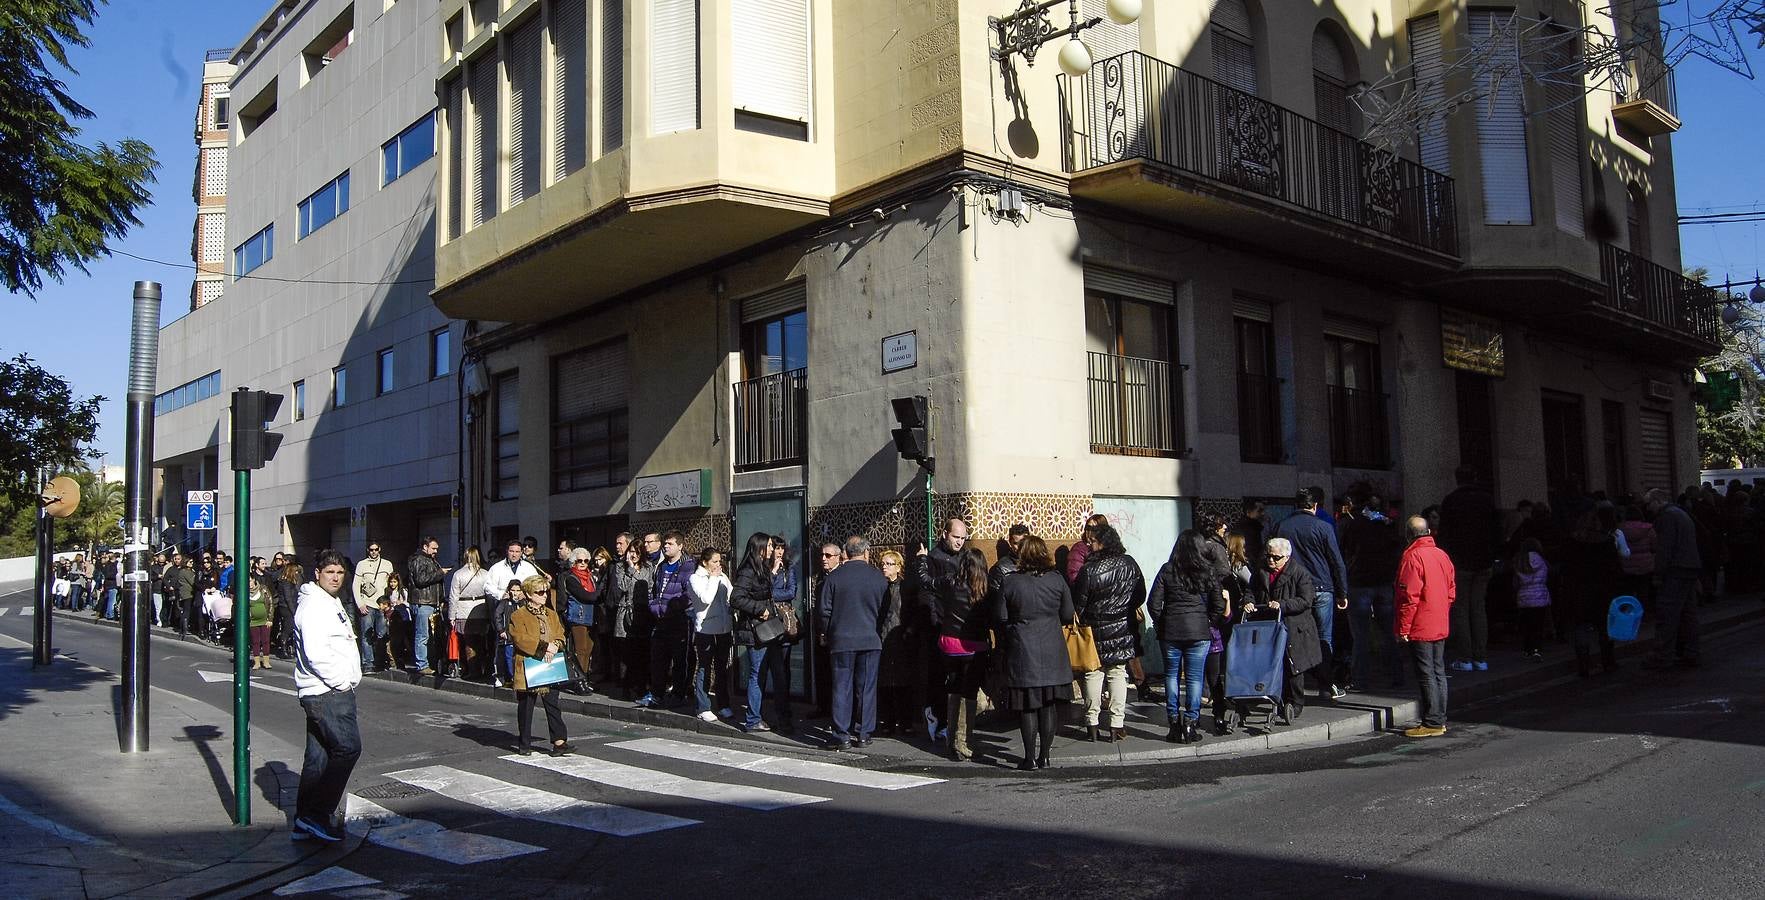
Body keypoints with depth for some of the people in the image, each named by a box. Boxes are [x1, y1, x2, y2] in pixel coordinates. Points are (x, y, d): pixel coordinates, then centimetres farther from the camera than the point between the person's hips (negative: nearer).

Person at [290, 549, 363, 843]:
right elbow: (316, 653, -22)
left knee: (318, 756, 12)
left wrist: (345, 681, 17)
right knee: (347, 748, -12)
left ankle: (305, 821, 18)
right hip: (328, 693, -10)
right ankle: (317, 815, -7)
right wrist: (341, 682, -15)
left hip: (328, 690, 10)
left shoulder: (330, 602, 20)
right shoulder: (314, 605, -13)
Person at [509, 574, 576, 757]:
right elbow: (521, 639, -17)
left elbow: (560, 636, 10)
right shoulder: (518, 616, -6)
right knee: (526, 706, 6)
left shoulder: (551, 614, 14)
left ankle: (559, 742, 2)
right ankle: (525, 744, 17)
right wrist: (545, 647, -20)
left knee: (552, 704, 3)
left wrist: (554, 647, -12)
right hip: (527, 668, -5)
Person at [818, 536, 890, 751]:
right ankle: (863, 733, 12)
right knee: (866, 687, 8)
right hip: (871, 640, 1)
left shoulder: (834, 576, -5)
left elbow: (823, 609, -2)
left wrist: (826, 633, 13)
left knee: (842, 687, 4)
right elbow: (885, 610, 5)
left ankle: (842, 735, 4)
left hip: (841, 640, -1)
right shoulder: (878, 577, -2)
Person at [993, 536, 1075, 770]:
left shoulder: (1009, 582, -9)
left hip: (1022, 652, -2)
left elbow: (1000, 617, -3)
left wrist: (1008, 639, 16)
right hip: (1052, 652, 2)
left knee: (1027, 706, 4)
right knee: (1049, 705, 10)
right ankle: (1044, 756, 15)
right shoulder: (1057, 580, -3)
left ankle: (1030, 758, 5)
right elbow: (1068, 616, 4)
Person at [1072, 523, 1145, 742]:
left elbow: (1079, 603, -10)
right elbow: (1141, 595, 5)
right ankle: (1117, 725, 7)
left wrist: (1079, 622, 6)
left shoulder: (1089, 570, -17)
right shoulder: (1129, 564, -6)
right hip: (1123, 630, 3)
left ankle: (1093, 724, 11)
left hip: (1095, 630, -2)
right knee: (1118, 675, 8)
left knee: (1093, 675, 8)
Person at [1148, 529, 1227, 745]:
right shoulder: (1209, 572, -1)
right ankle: (1191, 724, 4)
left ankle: (1174, 724, 10)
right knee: (1194, 678, 5)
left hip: (1170, 631, 0)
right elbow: (1219, 605, 1)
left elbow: (1153, 603, -3)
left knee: (1171, 676, 10)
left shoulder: (1167, 570, -3)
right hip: (1199, 631, 0)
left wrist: (1161, 624, 10)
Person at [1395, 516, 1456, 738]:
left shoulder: (1412, 557, -16)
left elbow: (1409, 596, -18)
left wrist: (1403, 628, -13)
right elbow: (1451, 592, 14)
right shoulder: (1442, 555, 8)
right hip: (1441, 627, 8)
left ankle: (1432, 723, -1)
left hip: (1419, 628, -8)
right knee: (1439, 672, 13)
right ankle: (1440, 719, 20)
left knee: (1426, 675, -4)